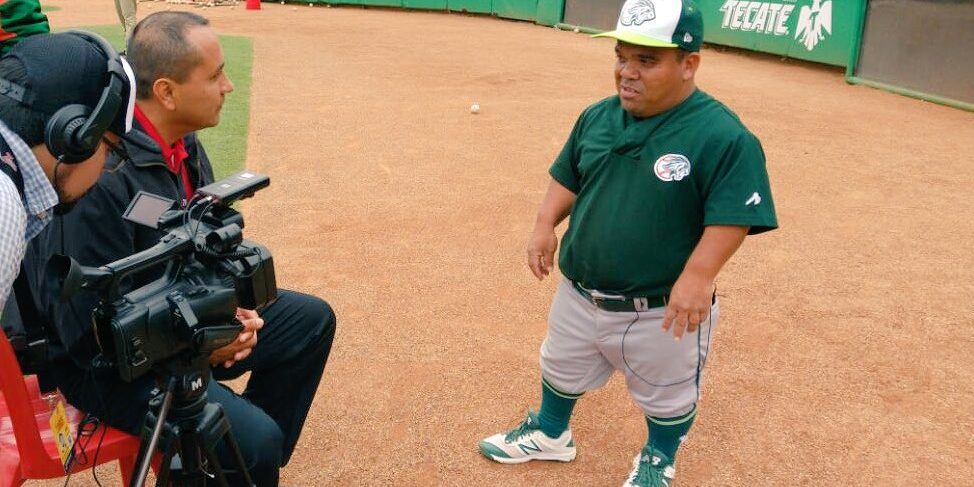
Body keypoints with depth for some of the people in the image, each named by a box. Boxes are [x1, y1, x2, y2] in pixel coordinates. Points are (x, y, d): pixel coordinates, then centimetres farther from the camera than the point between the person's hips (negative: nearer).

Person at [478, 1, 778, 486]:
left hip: (663, 310, -5)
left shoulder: (723, 136, -22)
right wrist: (546, 224, -4)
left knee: (667, 395, 20)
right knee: (561, 368, 28)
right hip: (578, 294, 6)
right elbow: (567, 176, 10)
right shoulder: (597, 116, -2)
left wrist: (698, 275, -32)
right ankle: (550, 433, 55)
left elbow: (735, 214, -22)